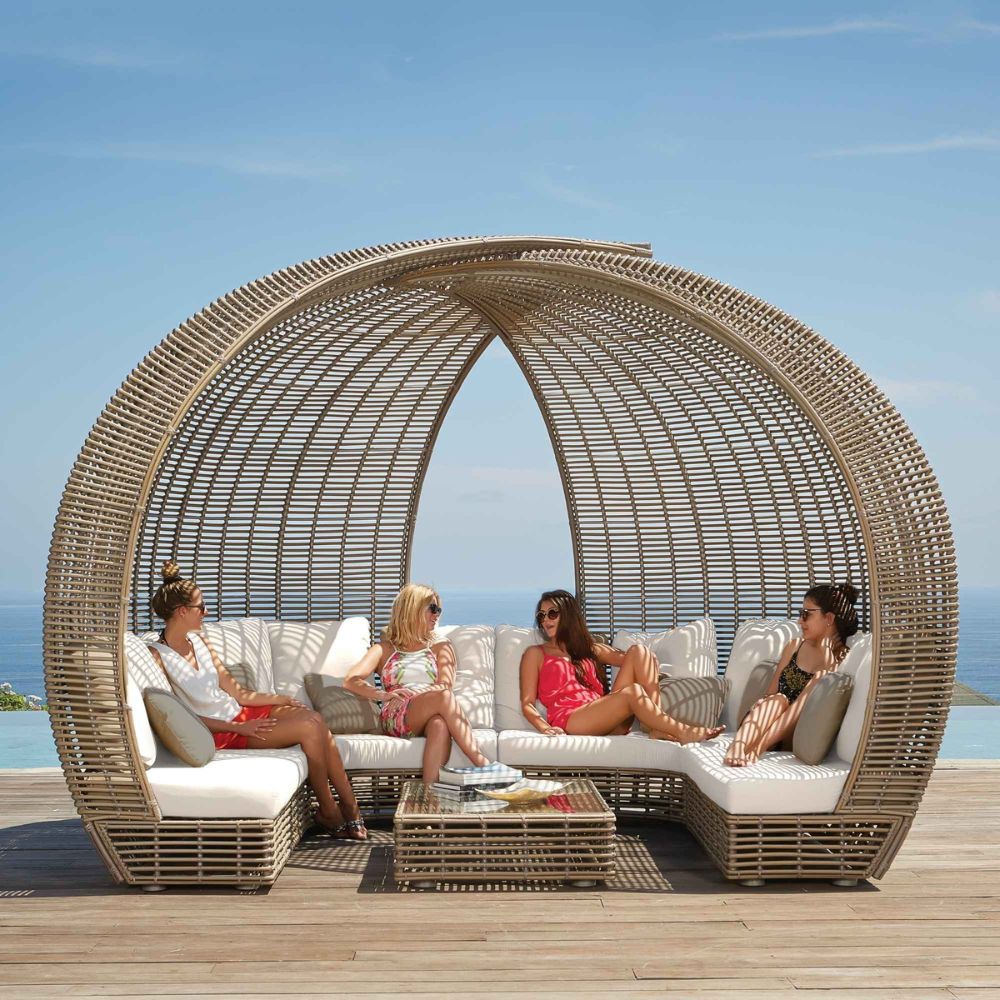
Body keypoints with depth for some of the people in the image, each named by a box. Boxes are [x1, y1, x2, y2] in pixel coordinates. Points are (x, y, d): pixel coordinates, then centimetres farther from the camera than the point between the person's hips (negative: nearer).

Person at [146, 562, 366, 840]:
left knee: (314, 718, -17)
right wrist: (240, 728, -19)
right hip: (220, 732, -7)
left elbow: (237, 693, 10)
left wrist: (282, 699, 0)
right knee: (309, 726, -20)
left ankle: (350, 806, -13)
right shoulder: (157, 655, -13)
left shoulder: (198, 640, 8)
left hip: (240, 713, 7)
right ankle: (328, 812, -6)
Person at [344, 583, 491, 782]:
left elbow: (445, 685, 6)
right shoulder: (384, 649, 23)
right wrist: (383, 695, -11)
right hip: (394, 719, -1)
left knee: (440, 724, -39)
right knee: (443, 698, -35)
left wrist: (410, 692, -11)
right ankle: (482, 765, -44)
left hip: (429, 719, 2)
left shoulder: (441, 647, 26)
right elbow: (351, 681, 6)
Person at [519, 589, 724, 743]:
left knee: (637, 652, -12)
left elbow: (624, 658, 20)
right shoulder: (536, 654, 14)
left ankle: (658, 728, -25)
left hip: (607, 721, 6)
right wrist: (545, 728, -16)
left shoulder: (588, 648, 29)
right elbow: (527, 704, 4)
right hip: (570, 722, -6)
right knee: (633, 692, -32)